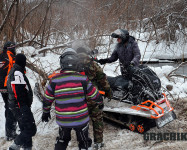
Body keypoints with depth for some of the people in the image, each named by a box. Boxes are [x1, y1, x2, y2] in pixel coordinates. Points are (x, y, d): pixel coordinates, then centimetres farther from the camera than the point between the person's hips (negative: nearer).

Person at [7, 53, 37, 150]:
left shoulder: (13, 72, 16)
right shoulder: (17, 73, -17)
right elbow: (19, 93, -23)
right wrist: (24, 107, -22)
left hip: (15, 106, 11)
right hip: (20, 107, -11)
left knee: (25, 129, 16)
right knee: (31, 129, -9)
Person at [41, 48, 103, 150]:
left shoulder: (54, 80, -11)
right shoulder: (83, 79, -15)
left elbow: (47, 100, -1)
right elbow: (95, 96, -6)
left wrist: (46, 112, 17)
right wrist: (99, 102, 17)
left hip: (63, 120, 2)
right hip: (81, 119, -1)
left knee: (62, 141, 26)